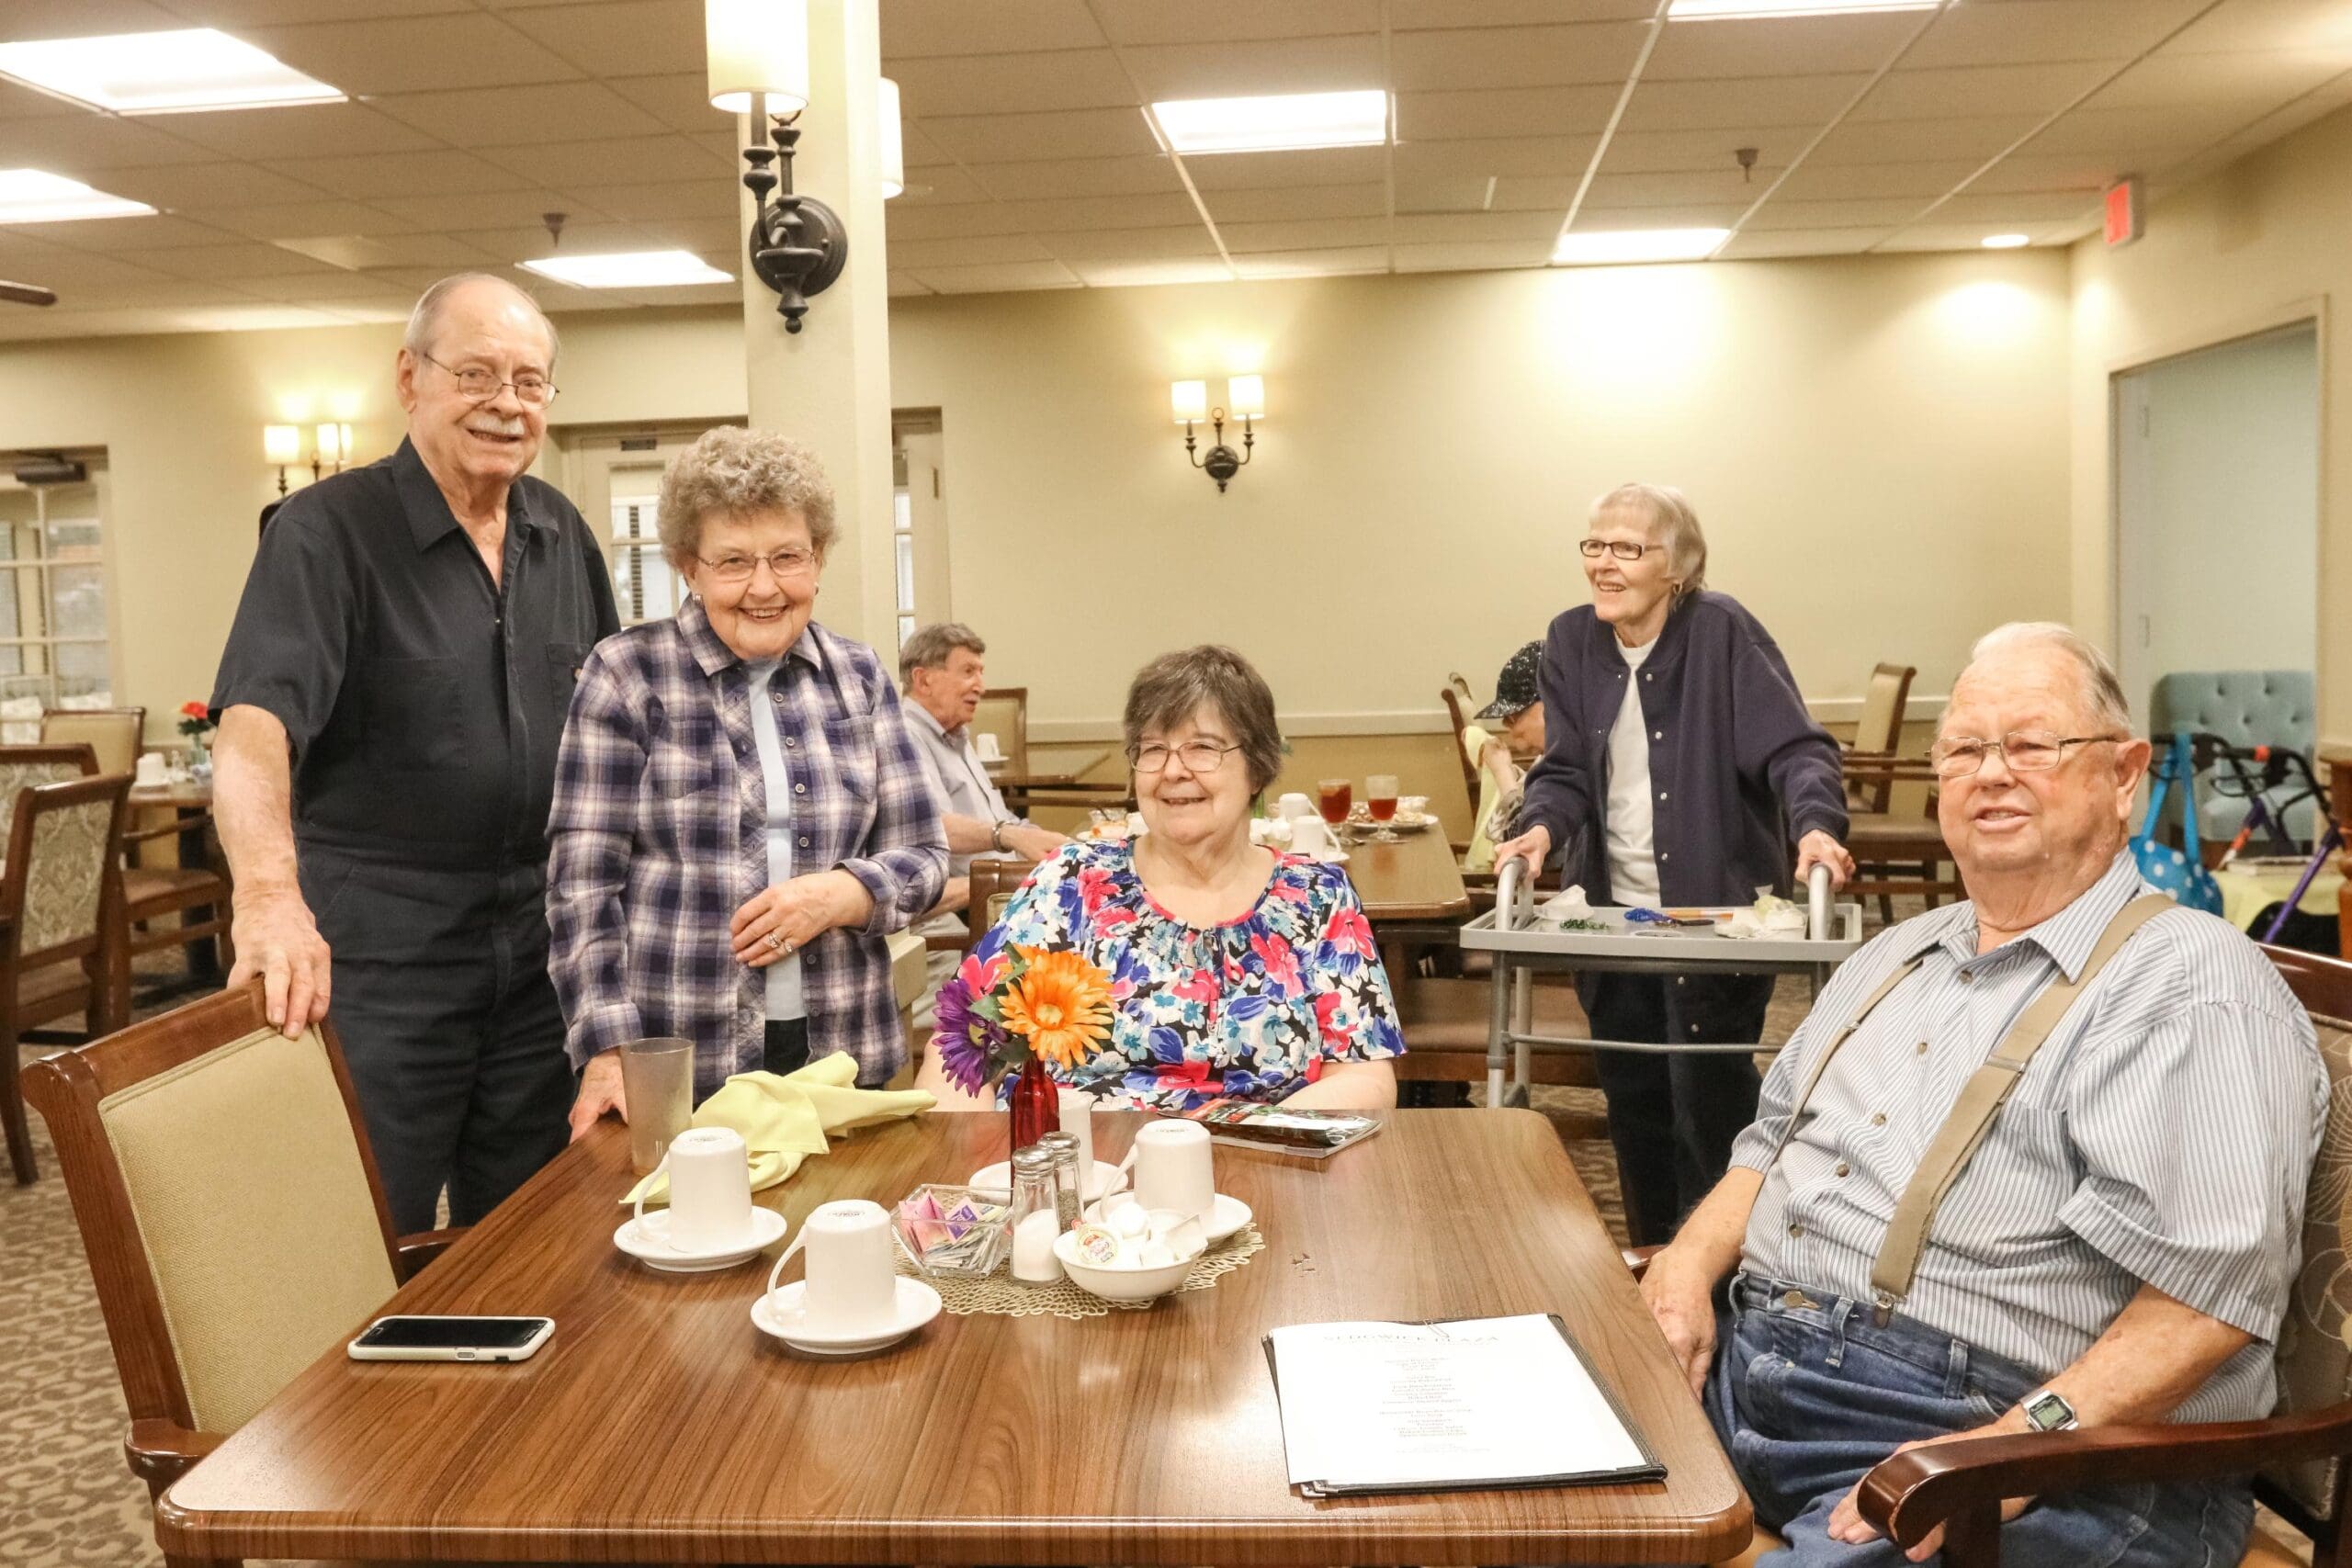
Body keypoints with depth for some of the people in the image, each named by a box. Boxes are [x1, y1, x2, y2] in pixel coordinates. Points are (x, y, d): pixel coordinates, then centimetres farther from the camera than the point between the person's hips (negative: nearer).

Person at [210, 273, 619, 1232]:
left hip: (541, 943, 5)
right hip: (376, 948, -5)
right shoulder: (329, 531, -9)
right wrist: (269, 895, -40)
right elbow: (256, 722, -23)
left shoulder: (563, 535, 8)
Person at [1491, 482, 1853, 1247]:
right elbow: (1565, 768, 3)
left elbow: (1795, 748, -15)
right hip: (1613, 916, 5)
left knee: (1708, 1098, -3)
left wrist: (1815, 827, -34)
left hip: (1718, 911, -5)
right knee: (1634, 1099, 13)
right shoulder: (1572, 640, 4)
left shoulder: (1722, 631, -10)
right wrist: (1541, 827, -18)